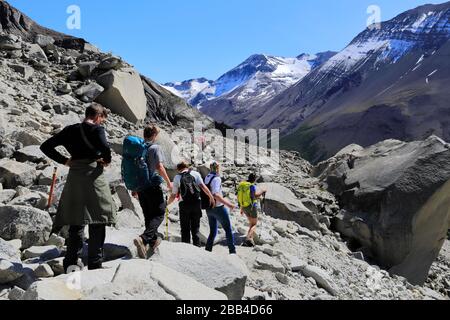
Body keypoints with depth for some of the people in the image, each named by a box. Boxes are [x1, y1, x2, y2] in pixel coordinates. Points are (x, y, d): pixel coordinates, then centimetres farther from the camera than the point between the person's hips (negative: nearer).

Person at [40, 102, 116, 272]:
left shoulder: (69, 130, 14)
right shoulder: (97, 129, -3)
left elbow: (45, 146, 15)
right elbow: (105, 148, -21)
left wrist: (64, 160, 13)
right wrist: (107, 160, -2)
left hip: (73, 177, 6)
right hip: (93, 177, -5)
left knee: (76, 224, 13)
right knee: (97, 224, 2)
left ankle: (71, 264, 14)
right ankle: (95, 265, 5)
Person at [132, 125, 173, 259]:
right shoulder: (155, 147, -8)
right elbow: (159, 167, -16)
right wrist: (168, 182, -4)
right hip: (153, 185, -7)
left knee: (148, 215, 17)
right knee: (159, 214, -1)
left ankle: (153, 240, 27)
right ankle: (143, 239, -21)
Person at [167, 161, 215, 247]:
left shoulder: (177, 177, 8)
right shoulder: (195, 174, 8)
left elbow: (173, 195, 7)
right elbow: (203, 186, -6)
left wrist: (167, 204, 22)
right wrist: (211, 196, -3)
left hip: (184, 204, -1)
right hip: (196, 202, 1)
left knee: (185, 229, 9)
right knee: (195, 228, 11)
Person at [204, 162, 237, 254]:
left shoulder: (206, 178, 6)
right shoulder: (217, 178, -17)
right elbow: (216, 195, -28)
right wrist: (228, 204, -28)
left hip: (209, 209, 7)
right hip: (218, 208, -7)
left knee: (213, 232, 17)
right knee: (228, 229, 7)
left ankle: (207, 250, 13)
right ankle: (232, 251, 11)